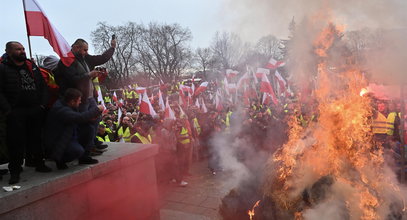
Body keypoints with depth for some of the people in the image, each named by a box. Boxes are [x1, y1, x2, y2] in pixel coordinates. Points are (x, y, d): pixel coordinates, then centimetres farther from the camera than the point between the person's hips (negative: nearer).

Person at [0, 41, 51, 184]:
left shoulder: (32, 66, 13)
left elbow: (43, 86, 14)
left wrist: (43, 104, 3)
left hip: (36, 111, 4)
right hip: (15, 113, -4)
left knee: (36, 138, 11)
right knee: (16, 142, 0)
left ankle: (39, 163, 24)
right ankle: (15, 171, 12)